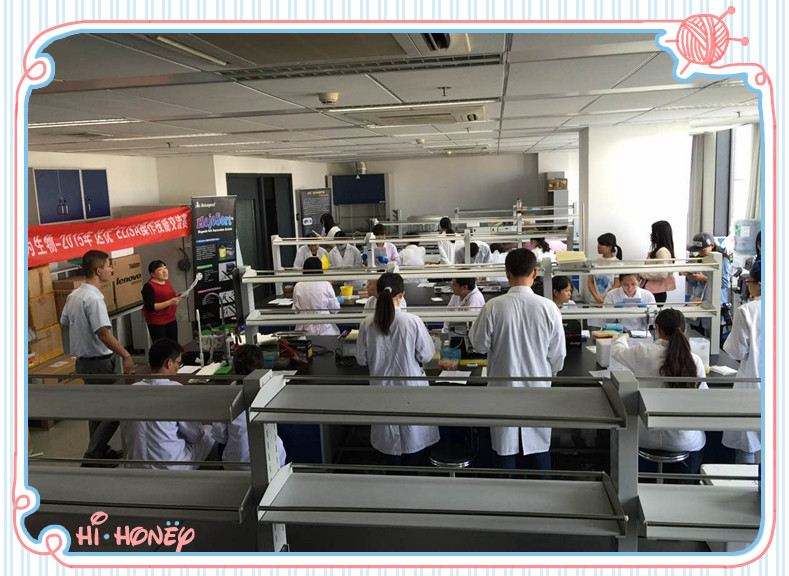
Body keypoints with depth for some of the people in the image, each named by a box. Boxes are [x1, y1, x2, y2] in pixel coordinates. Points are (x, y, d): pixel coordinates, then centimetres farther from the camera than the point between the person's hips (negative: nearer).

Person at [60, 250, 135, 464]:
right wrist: (126, 356, -31)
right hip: (99, 361, -9)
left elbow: (64, 321, 18)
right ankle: (92, 455, -2)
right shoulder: (93, 298, -22)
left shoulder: (73, 296, 6)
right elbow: (103, 333, -30)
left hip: (83, 360, 9)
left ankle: (101, 451, 28)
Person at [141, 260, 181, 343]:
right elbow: (150, 307, -21)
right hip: (156, 322, -7)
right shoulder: (149, 286, -14)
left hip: (171, 319, 7)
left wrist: (177, 297, 2)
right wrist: (170, 302, -25)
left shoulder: (167, 282, 9)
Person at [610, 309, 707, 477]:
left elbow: (616, 351, 10)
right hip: (684, 442, 1)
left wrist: (623, 337, 33)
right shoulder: (695, 361, -12)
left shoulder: (644, 353, -13)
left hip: (646, 439, -1)